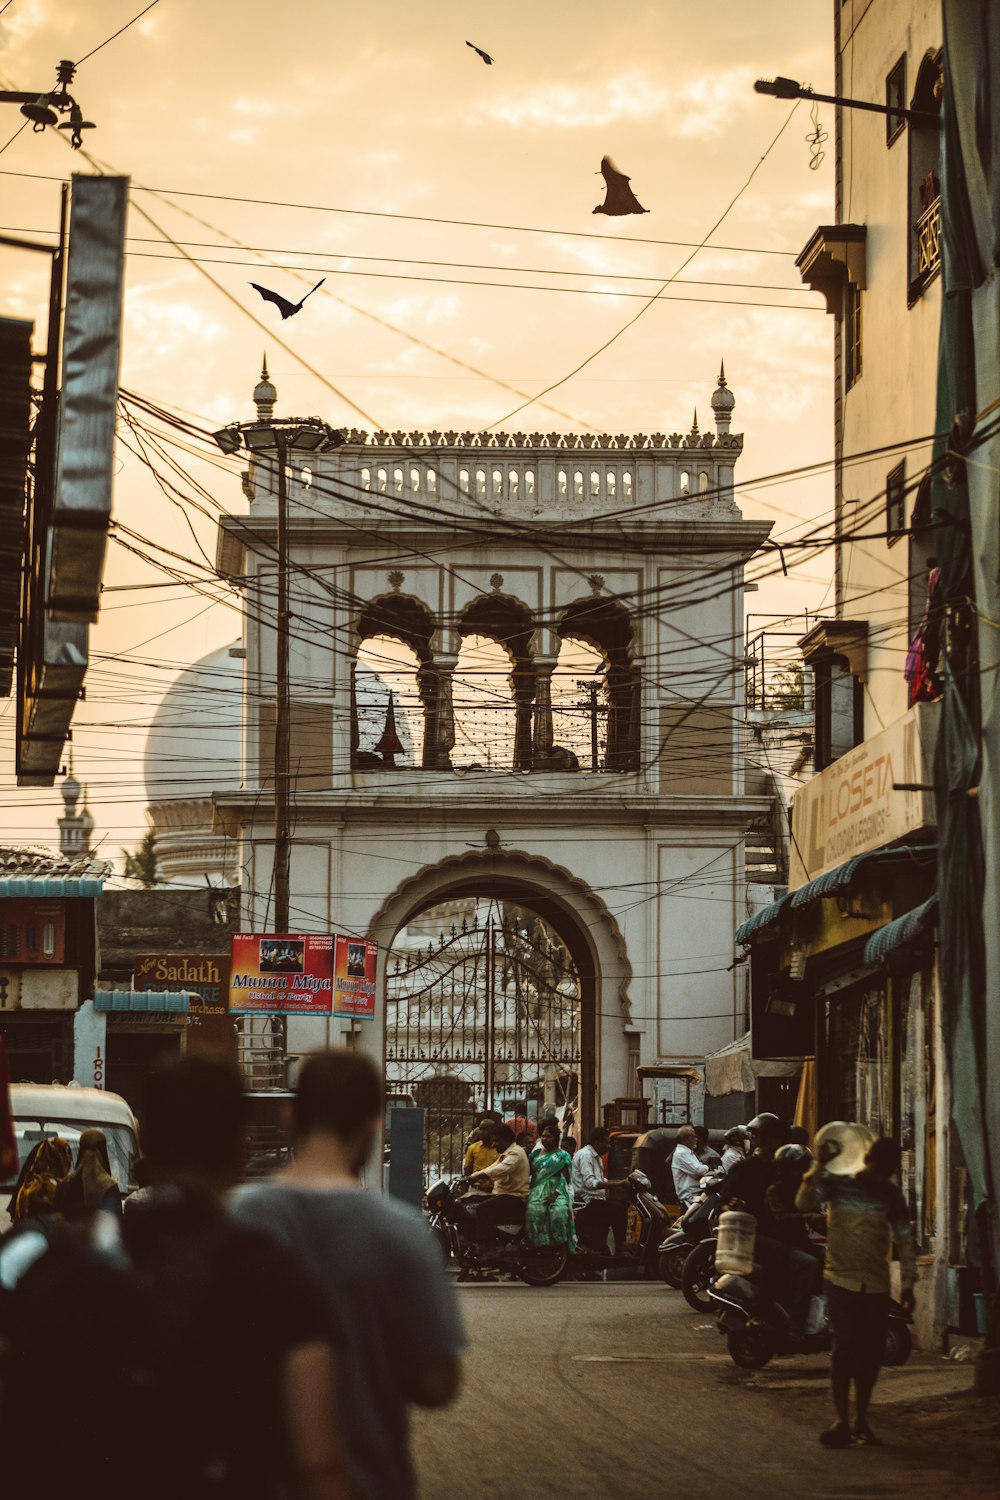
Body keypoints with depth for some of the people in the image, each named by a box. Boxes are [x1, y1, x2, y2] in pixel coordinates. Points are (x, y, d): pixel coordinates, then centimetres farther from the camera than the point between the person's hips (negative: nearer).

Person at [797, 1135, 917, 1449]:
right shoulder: (837, 1183, -4)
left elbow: (904, 1240, 9)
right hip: (842, 1280, -3)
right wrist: (820, 1167, -31)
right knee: (843, 1348, -12)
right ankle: (841, 1421, -10)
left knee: (871, 1353, 4)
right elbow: (804, 1203, -21)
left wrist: (908, 1284, 5)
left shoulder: (890, 1195, 4)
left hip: (876, 1285, 3)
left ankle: (861, 1420, 16)